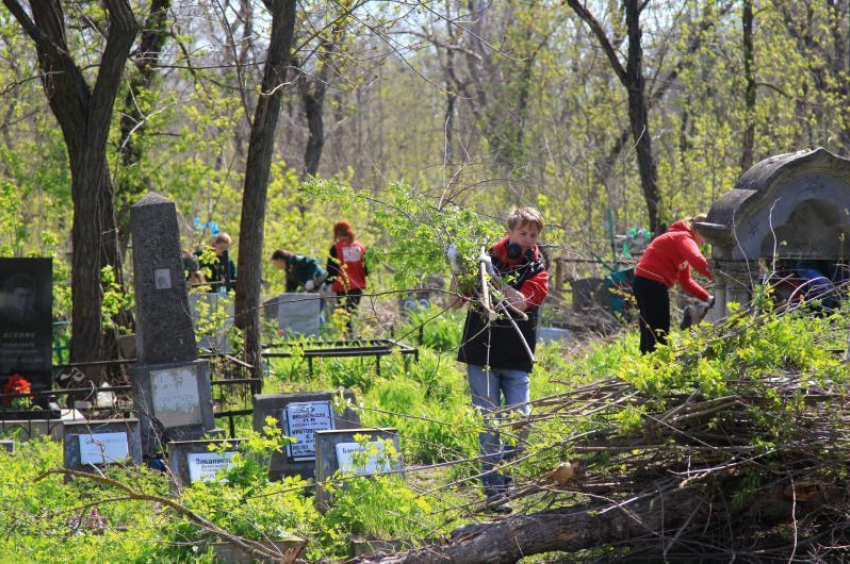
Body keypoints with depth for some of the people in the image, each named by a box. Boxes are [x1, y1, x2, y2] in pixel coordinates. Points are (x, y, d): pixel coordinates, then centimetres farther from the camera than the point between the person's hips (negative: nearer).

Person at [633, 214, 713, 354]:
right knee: (660, 334, -9)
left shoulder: (677, 238, 23)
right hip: (653, 284, -10)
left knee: (649, 334, 14)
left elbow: (685, 281, 24)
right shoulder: (684, 238, -7)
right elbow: (697, 261, -29)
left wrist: (708, 298, 16)